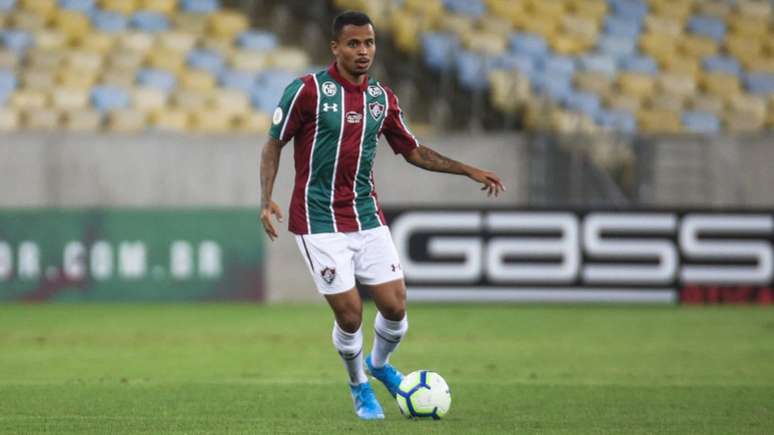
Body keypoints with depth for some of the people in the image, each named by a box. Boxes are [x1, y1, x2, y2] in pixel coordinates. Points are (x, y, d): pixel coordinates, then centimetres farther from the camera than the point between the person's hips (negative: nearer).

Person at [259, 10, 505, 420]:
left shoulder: (382, 98, 5)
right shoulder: (307, 90, -10)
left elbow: (413, 151, 17)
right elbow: (273, 144, -4)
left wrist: (468, 170, 11)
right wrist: (266, 200, -16)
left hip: (367, 217, 5)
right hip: (319, 221, -5)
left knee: (395, 306, -1)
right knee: (349, 313, -7)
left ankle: (379, 363, 31)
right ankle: (359, 386, 21)